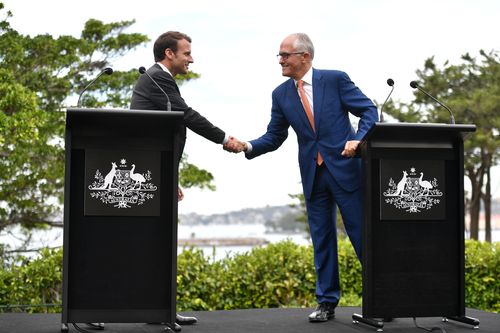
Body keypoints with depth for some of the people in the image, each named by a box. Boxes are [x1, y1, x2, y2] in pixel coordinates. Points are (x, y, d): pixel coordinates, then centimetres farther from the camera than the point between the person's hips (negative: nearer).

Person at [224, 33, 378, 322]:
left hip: (345, 168, -4)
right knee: (322, 240, 9)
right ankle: (327, 302, 19)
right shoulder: (281, 94, 6)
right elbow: (274, 137, 8)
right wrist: (247, 147, -9)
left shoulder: (335, 79, -5)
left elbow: (369, 110, -3)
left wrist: (358, 139, -19)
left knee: (362, 234, 1)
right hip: (313, 175, 4)